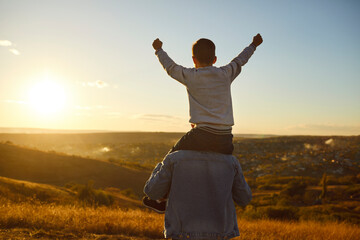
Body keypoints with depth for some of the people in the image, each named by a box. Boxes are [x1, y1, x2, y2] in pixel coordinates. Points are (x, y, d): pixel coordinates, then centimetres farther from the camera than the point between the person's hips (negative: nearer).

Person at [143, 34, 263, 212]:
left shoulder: (190, 76, 3)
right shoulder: (225, 74, 11)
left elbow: (170, 67, 20)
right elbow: (239, 60, 29)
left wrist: (158, 50, 39)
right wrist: (254, 45, 49)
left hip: (202, 135, -3)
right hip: (225, 139, 3)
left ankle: (162, 199, 24)